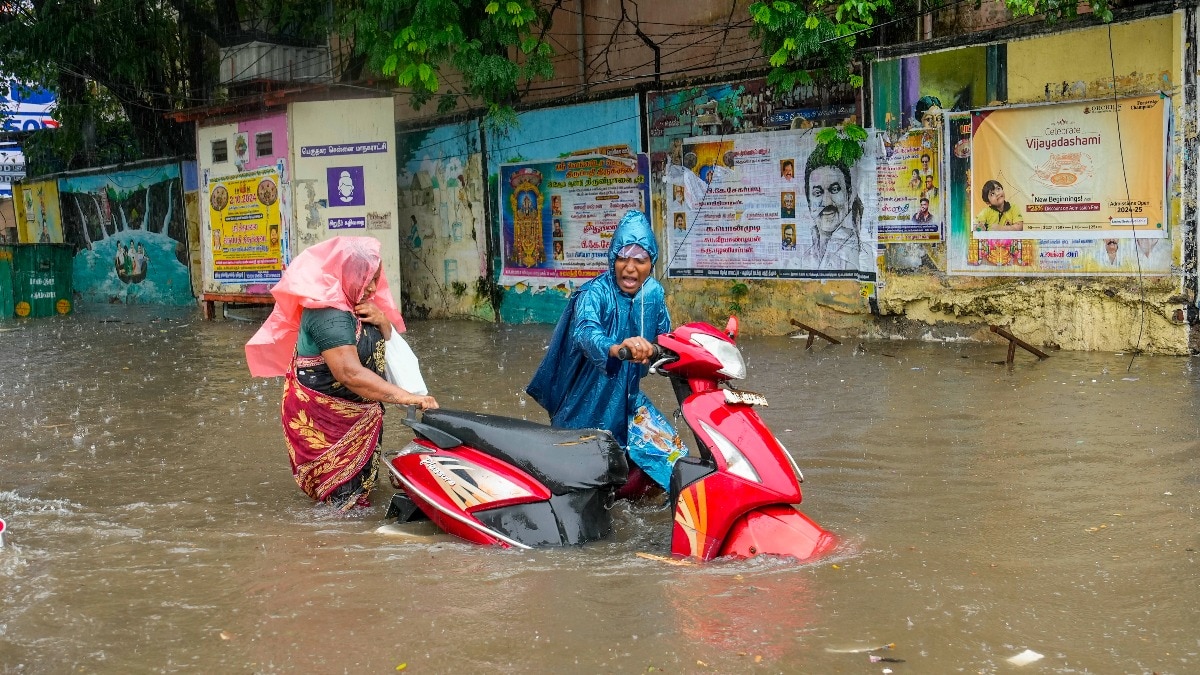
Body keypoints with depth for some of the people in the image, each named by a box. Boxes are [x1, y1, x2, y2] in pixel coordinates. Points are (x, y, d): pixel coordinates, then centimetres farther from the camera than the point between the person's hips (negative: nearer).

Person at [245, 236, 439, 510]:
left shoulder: (357, 302, 5)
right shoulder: (329, 315, -25)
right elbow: (350, 374, -36)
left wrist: (382, 321, -10)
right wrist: (408, 398, -40)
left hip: (358, 411, 9)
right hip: (324, 416, -9)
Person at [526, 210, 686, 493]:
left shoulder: (653, 293, -5)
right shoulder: (595, 294, -25)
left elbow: (665, 337, 12)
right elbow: (585, 331, -47)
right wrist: (616, 348, -67)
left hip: (627, 399, 6)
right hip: (589, 403, -6)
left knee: (672, 452, 6)